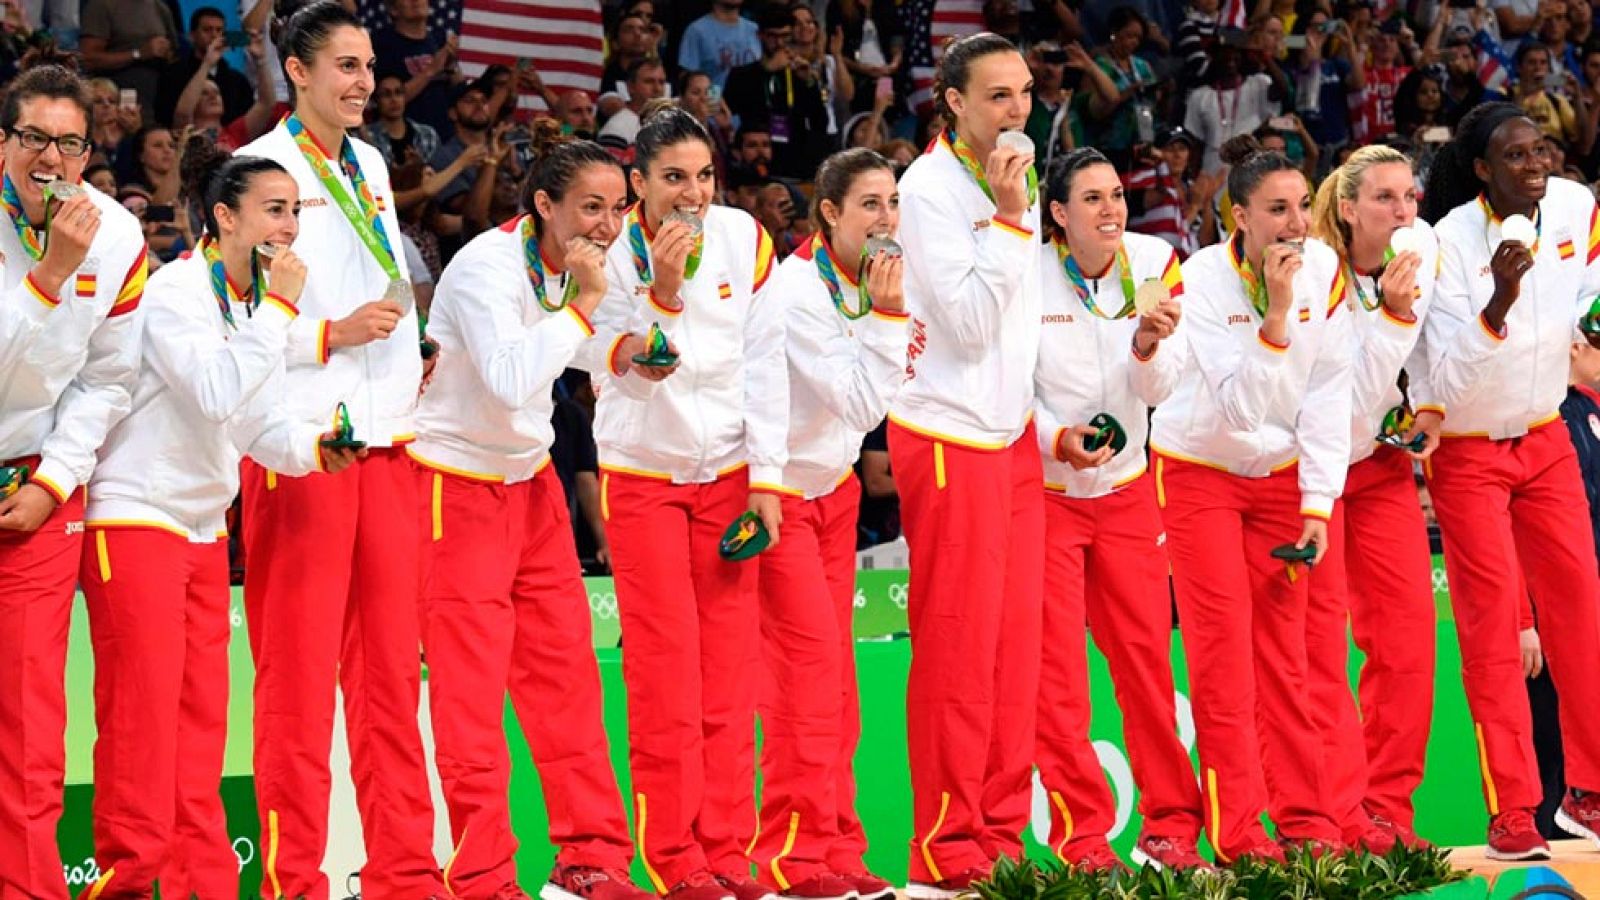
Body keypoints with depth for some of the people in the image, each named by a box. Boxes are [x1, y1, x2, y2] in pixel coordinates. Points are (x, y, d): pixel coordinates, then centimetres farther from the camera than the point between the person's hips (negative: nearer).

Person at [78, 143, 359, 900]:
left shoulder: (253, 303, 11)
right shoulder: (175, 292, -14)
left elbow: (259, 426, 10)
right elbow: (219, 396, -26)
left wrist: (314, 448, -9)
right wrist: (279, 307, -22)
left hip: (202, 525, 9)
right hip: (134, 517, -9)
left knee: (201, 718, 6)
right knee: (142, 715, -9)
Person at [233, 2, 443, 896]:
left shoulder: (371, 166, 16)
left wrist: (417, 365, 15)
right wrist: (332, 336, -16)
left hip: (387, 438, 7)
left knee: (391, 664, 9)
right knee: (299, 669, -4)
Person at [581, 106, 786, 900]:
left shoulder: (743, 240, -4)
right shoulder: (614, 253, -11)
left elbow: (764, 363, -1)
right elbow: (617, 373, -20)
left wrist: (766, 477, -3)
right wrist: (661, 291, -33)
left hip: (727, 471, 2)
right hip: (642, 474, -2)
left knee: (730, 666, 1)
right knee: (664, 671, -5)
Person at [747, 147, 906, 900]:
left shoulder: (862, 282, 3)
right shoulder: (796, 293, -22)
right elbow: (860, 405, -24)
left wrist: (899, 357, -2)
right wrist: (887, 317, -25)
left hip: (831, 485, 8)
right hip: (777, 489, -8)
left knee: (832, 671, 5)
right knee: (810, 659, -13)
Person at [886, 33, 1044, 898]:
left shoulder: (1013, 181, 11)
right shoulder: (930, 188, -13)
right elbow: (972, 322, -20)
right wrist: (1010, 219, -20)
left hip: (1010, 435, 8)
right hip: (948, 437, -8)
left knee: (1014, 642, 8)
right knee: (957, 650, -5)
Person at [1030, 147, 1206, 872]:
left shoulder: (1155, 264, -4)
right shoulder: (1028, 276, -14)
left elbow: (1156, 390, -5)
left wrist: (1149, 345, -25)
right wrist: (1058, 439, -24)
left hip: (1126, 488, 3)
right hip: (1040, 489, -3)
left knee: (1148, 660, 7)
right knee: (1057, 672, -5)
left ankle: (1170, 827, 16)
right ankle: (1082, 838, 0)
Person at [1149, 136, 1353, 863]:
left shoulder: (1324, 269, -10)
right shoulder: (1204, 279, -21)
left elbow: (1327, 394, -6)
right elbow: (1242, 405, -26)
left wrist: (1317, 504, -9)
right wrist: (1276, 312, -36)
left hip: (1280, 475, 3)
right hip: (1200, 472, -3)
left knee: (1283, 653, 5)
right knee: (1223, 653, -6)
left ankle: (1303, 818, 10)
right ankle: (1238, 835, -5)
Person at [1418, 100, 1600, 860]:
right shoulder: (1452, 243, -23)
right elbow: (1449, 382, -28)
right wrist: (1499, 302, -39)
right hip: (1467, 450, -5)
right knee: (1493, 622, -8)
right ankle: (1513, 813, -6)